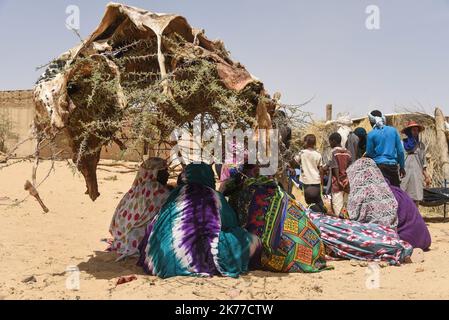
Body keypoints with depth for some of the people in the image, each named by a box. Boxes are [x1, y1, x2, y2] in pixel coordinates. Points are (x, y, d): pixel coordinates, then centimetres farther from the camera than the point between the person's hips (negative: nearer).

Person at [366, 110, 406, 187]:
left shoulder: (371, 134, -3)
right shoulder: (393, 130, 6)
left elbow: (369, 153, 1)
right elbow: (400, 151, 7)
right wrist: (402, 167, 15)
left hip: (379, 165, -3)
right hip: (393, 165, 3)